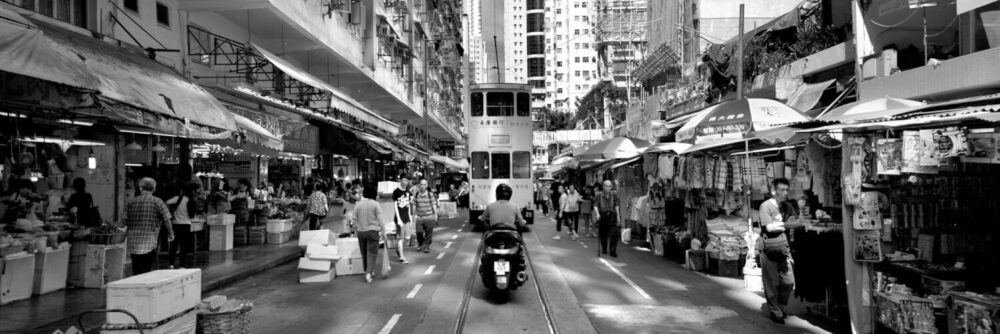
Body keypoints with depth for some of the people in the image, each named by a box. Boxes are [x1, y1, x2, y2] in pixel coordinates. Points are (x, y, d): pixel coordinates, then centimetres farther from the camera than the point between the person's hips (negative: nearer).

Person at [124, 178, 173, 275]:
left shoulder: (131, 203, 7)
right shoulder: (157, 202, -4)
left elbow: (125, 223, 9)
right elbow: (166, 220, -7)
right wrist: (170, 234, 8)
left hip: (132, 244, 3)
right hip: (149, 244, -3)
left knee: (136, 273, 12)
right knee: (146, 273, 2)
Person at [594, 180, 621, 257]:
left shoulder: (614, 194, 3)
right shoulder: (599, 195, -2)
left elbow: (617, 205, 6)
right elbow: (595, 205, -6)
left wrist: (618, 216, 4)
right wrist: (597, 214, -20)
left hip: (612, 216, 0)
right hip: (602, 216, 0)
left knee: (614, 234, -11)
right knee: (603, 234, 9)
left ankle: (613, 251, -6)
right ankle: (604, 249, 29)